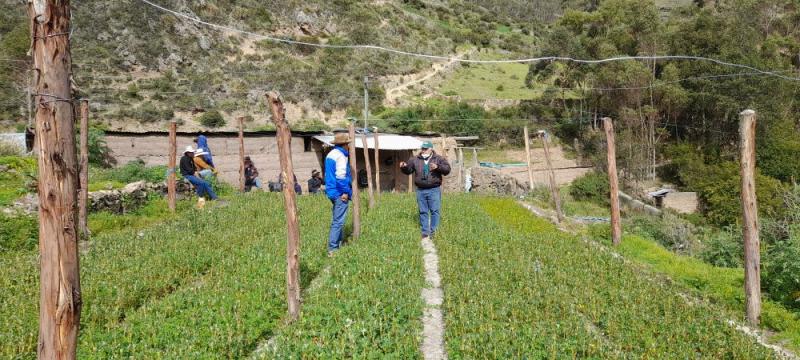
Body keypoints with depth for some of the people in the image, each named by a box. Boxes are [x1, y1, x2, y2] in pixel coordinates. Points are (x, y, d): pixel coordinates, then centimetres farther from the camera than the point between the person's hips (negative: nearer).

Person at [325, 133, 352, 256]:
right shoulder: (341, 155, -15)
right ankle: (332, 249, -6)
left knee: (336, 219, 18)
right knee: (338, 221, -7)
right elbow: (341, 175, -20)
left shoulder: (331, 154, 15)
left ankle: (339, 243, 27)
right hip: (340, 193, -10)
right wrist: (345, 192, -13)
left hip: (332, 191, 10)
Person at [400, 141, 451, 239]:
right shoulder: (415, 159, 9)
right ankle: (425, 232, 17)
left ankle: (433, 231, 7)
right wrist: (404, 167, -7)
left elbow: (447, 169, -8)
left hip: (434, 190, -3)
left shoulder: (438, 159, 2)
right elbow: (408, 170, 15)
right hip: (421, 190, 3)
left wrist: (437, 167, -25)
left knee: (435, 211, -3)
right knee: (423, 212, 8)